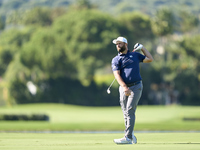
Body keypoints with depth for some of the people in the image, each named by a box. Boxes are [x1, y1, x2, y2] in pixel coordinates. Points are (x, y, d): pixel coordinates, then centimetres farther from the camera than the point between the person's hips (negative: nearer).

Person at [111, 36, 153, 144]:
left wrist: (142, 48, 16)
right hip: (124, 88, 2)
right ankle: (131, 136, 14)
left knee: (130, 111, -12)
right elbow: (117, 74, -6)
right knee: (126, 113, 3)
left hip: (136, 87, -2)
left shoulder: (135, 55, 14)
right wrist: (124, 87, -20)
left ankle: (128, 137, -17)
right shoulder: (116, 59, 9)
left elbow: (150, 59, 19)